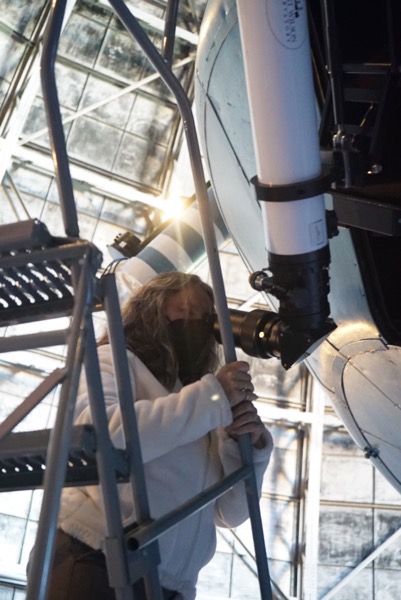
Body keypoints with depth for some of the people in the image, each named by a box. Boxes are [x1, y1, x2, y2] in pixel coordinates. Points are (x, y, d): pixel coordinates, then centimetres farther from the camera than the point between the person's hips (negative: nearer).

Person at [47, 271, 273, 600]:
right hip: (95, 568, -6)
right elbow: (97, 436, -20)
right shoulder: (115, 361, 2)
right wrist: (214, 395, -16)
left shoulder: (199, 412, 19)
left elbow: (230, 513, 15)